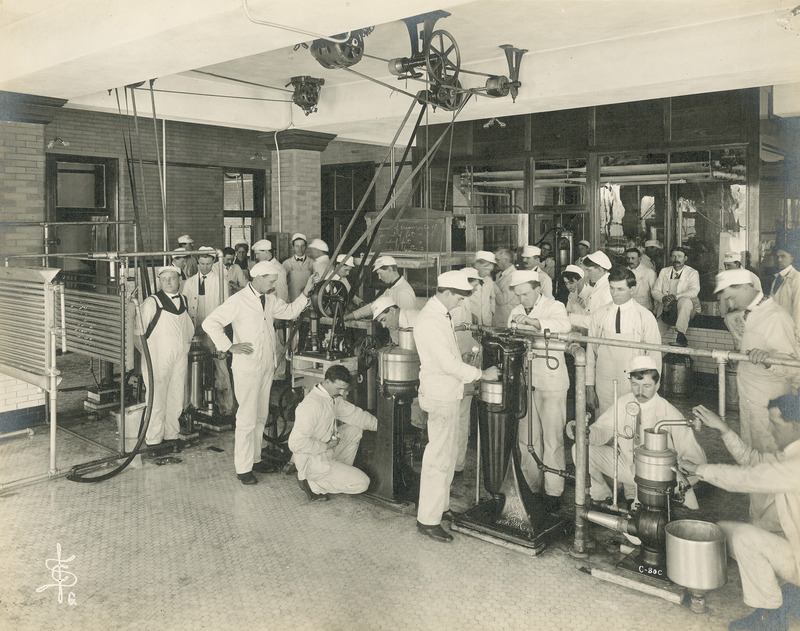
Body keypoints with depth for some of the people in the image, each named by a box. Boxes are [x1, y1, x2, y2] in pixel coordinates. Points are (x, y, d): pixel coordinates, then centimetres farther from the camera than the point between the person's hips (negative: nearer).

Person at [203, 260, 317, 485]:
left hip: (267, 365, 7)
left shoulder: (270, 299, 9)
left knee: (261, 416, 15)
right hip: (247, 367, -7)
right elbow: (210, 323, -15)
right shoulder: (238, 301, -13)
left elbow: (290, 311, 16)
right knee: (247, 418, -4)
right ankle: (243, 468, 5)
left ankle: (254, 458, 28)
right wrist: (230, 347, -18)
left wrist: (306, 292, 4)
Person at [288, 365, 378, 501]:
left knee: (355, 430, 11)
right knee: (362, 483, -9)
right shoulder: (312, 404, -28)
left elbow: (353, 413, 10)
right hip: (312, 462, -9)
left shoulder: (334, 397, 1)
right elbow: (296, 443, -31)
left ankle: (341, 472, 14)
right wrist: (326, 446, -22)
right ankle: (310, 483, -3)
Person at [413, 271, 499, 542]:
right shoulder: (430, 321, -23)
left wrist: (465, 355, 8)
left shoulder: (440, 314, 9)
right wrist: (481, 374, -17)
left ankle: (440, 505, 34)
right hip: (440, 397, -11)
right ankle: (428, 519, 6)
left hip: (447, 394, 11)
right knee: (438, 458, -4)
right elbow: (449, 364, -24)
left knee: (446, 455, 20)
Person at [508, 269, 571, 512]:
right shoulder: (516, 312, 13)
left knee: (552, 439, -1)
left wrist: (531, 321, -37)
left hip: (550, 382, -5)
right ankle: (531, 486, 22)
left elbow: (563, 325, -27)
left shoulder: (554, 307, -4)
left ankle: (553, 492, 8)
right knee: (526, 438, 10)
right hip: (523, 382, 5)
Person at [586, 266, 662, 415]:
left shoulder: (646, 317, -2)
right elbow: (590, 352, 6)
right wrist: (589, 387, 5)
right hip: (604, 385, 2)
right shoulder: (599, 315, 4)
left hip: (634, 386, -2)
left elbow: (654, 357, 1)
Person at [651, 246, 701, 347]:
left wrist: (675, 297, -27)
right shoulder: (664, 272, 16)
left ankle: (680, 337, -42)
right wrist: (664, 298, -16)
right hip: (666, 309, 3)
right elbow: (655, 291, 8)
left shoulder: (692, 273, 4)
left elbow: (694, 291, -14)